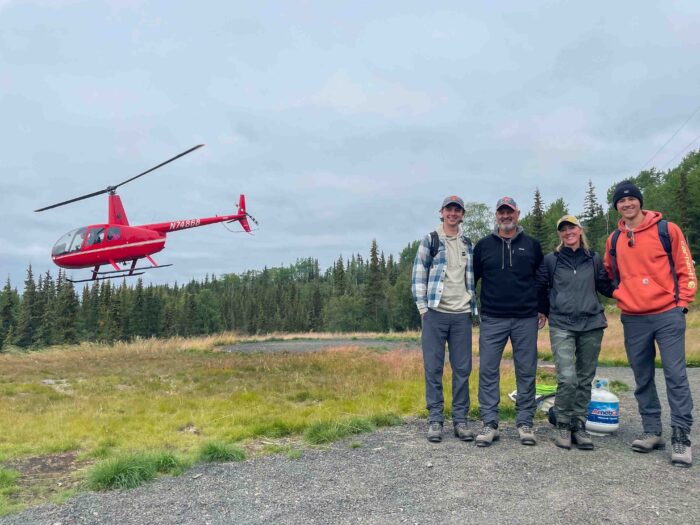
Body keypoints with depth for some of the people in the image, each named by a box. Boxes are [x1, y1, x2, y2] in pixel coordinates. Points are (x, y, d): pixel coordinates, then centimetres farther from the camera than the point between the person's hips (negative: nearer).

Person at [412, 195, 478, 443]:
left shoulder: (467, 244, 16)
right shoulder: (430, 241, 4)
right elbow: (418, 275, 0)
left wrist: (472, 307, 14)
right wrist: (423, 307, -6)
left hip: (462, 314, 4)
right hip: (435, 312, -3)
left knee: (462, 368, 5)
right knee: (433, 368, 0)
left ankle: (460, 419, 15)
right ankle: (435, 420, 9)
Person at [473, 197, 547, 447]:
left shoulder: (532, 245, 8)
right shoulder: (483, 245, 7)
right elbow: (471, 278, 12)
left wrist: (543, 309, 11)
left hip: (526, 320, 1)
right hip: (492, 320, 0)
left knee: (526, 372, 5)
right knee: (488, 371, -2)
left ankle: (525, 423, 16)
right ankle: (489, 424, 6)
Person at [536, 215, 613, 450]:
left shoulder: (594, 259, 11)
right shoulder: (551, 260, 5)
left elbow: (606, 287, 14)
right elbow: (538, 287, 12)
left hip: (591, 325, 3)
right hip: (561, 326, -3)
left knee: (585, 379, 7)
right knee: (567, 379, -13)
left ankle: (579, 425, 21)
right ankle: (563, 425, 7)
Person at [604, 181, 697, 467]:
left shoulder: (667, 229, -1)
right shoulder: (614, 239, 10)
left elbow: (685, 268, 1)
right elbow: (609, 272, 25)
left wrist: (683, 301, -5)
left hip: (668, 315, -4)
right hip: (632, 319, 4)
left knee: (675, 375, -4)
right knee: (643, 378, 10)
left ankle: (681, 437, 4)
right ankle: (652, 432, 21)